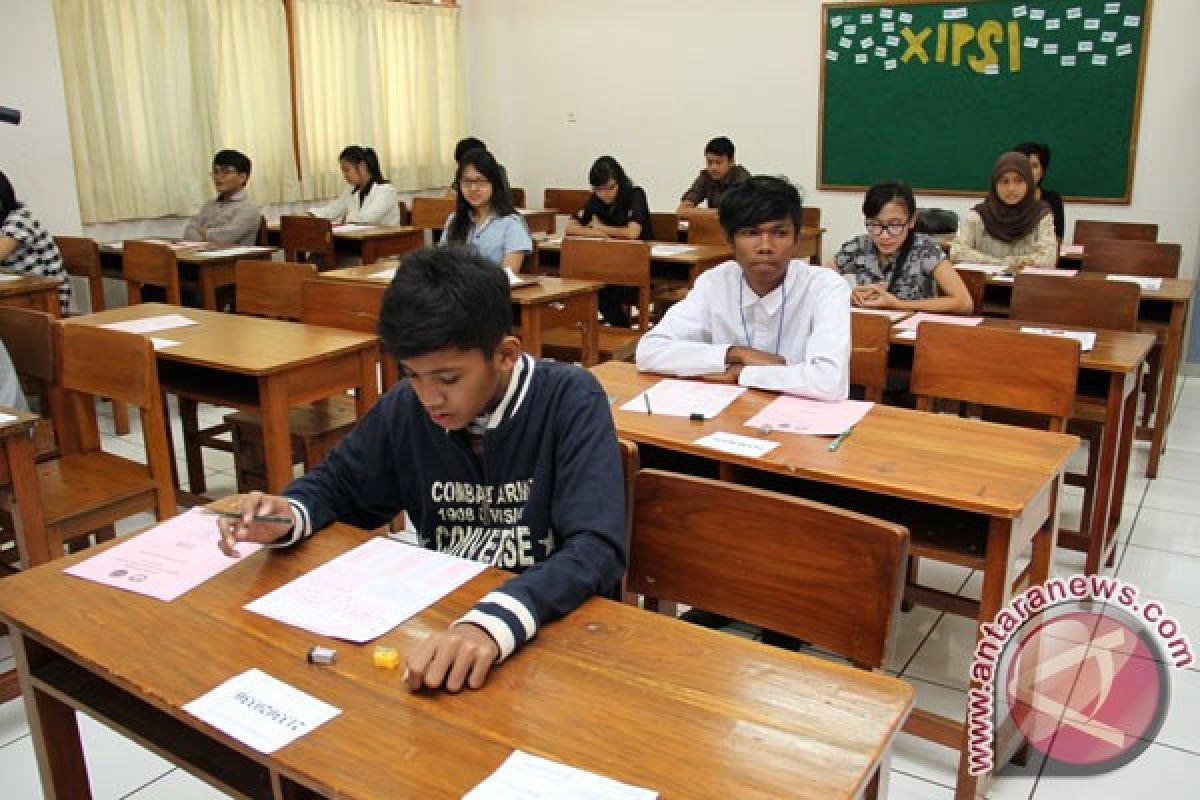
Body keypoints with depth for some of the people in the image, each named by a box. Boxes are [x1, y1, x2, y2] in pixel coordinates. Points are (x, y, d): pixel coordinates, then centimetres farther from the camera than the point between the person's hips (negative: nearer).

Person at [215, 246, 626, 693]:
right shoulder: (406, 406, -3)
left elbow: (597, 548, -26)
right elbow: (337, 482, 12)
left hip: (553, 622, -4)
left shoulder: (569, 400, -17)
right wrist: (289, 515, -10)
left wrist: (495, 622, -42)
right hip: (442, 613, 5)